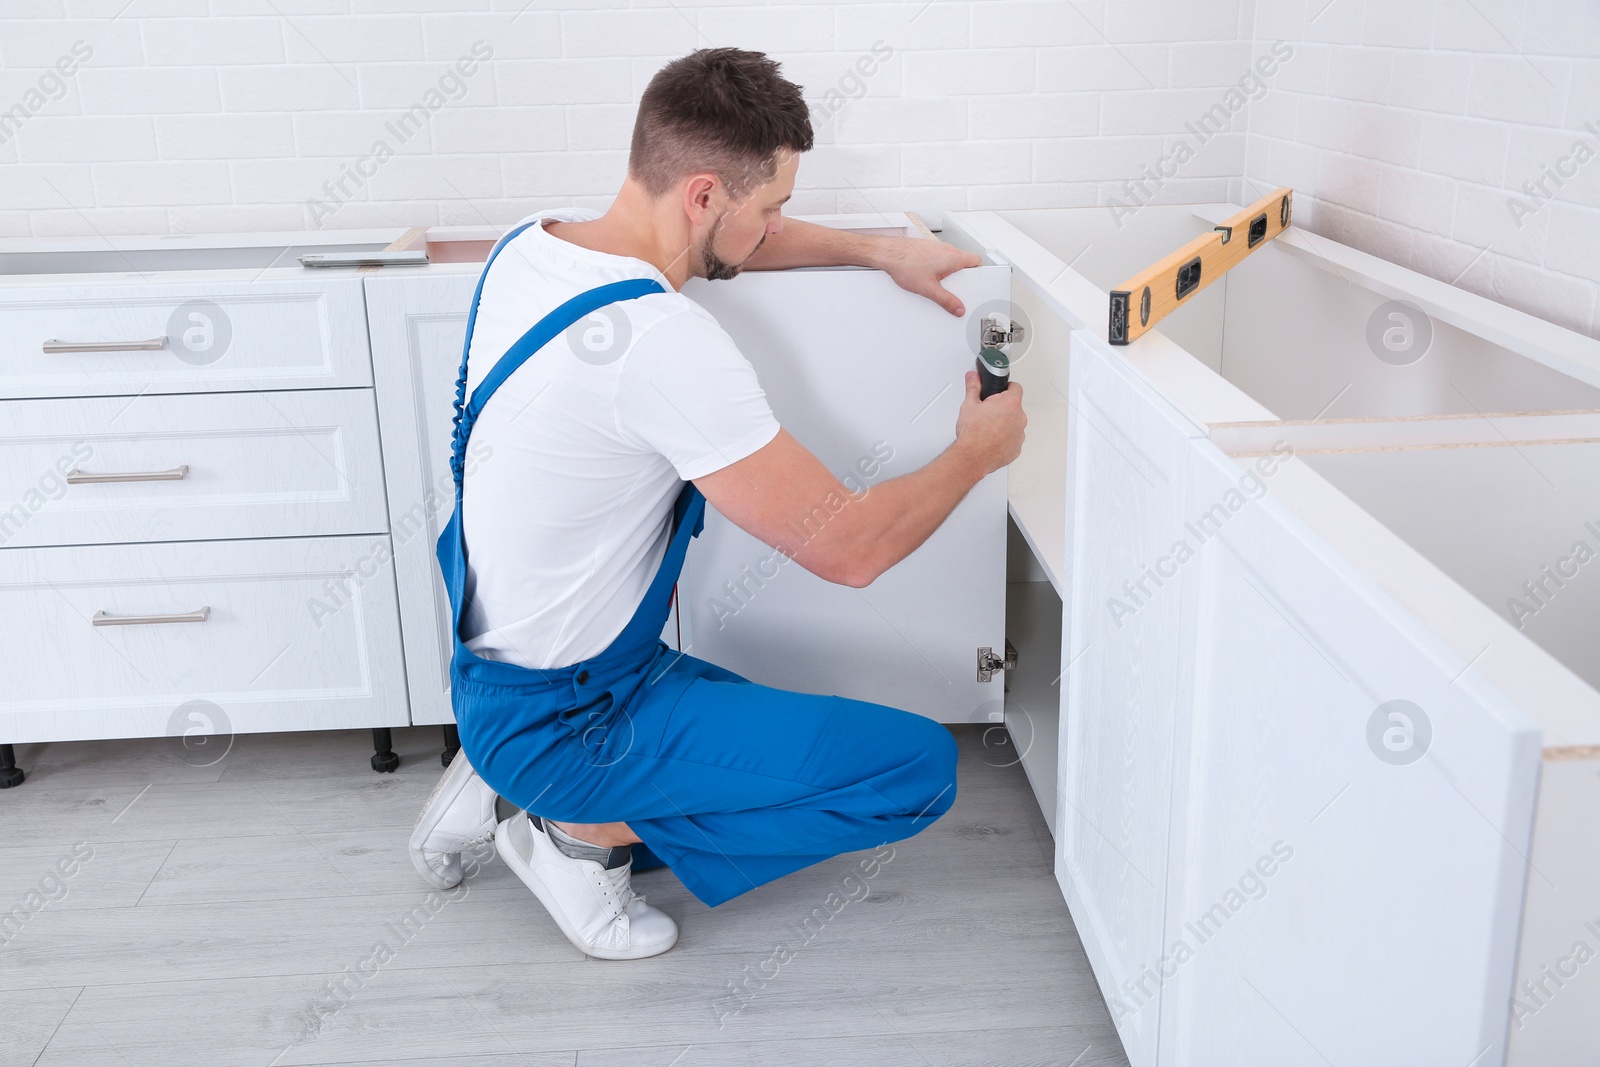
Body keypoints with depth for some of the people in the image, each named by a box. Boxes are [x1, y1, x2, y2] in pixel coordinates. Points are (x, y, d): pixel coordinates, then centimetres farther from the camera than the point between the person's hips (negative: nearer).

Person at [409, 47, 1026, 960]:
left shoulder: (536, 243, -2)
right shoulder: (663, 342, -29)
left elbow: (719, 242, 20)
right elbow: (847, 547, -24)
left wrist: (879, 251, 13)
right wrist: (976, 451, -6)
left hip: (497, 671, 9)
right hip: (566, 721, -9)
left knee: (782, 726, 29)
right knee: (919, 765, -9)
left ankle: (502, 783, 17)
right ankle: (590, 833, -2)